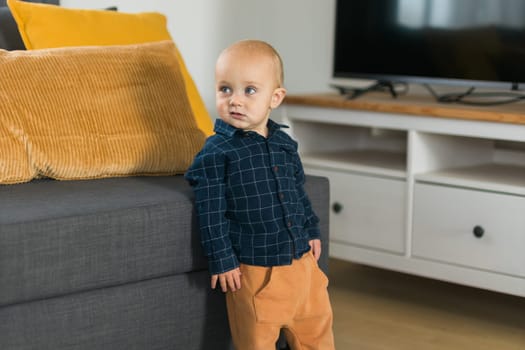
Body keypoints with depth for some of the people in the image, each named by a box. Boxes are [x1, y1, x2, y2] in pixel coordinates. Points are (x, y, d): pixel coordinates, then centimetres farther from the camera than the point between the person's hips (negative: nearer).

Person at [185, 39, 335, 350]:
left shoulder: (285, 144, 6)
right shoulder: (216, 152, -12)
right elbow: (211, 212, -13)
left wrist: (312, 230, 17)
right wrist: (222, 261, -14)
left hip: (302, 261, 6)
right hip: (254, 269, -6)